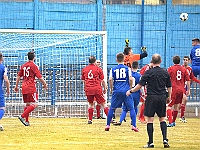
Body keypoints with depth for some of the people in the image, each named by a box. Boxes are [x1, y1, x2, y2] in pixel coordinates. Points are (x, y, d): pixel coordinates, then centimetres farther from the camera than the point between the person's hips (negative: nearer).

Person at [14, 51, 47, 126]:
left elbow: (18, 76, 15)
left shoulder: (23, 66, 13)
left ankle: (26, 121, 13)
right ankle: (22, 116, -20)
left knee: (27, 104, 16)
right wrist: (45, 84, 4)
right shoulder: (34, 66, -7)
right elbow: (39, 77, -9)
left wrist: (16, 86, 22)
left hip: (24, 87, 8)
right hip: (31, 88, -8)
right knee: (34, 104, -8)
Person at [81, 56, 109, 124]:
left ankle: (90, 120, 12)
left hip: (88, 89, 3)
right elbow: (102, 80, 1)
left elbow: (83, 81, 14)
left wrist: (85, 89, 24)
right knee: (103, 103, 0)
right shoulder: (98, 69, -2)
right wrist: (105, 88, 13)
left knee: (90, 104, 17)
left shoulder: (84, 69, 9)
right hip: (97, 88, -3)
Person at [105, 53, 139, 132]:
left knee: (112, 108, 13)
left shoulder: (113, 69, 6)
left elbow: (110, 79, -5)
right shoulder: (127, 68, 2)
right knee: (131, 108, 5)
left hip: (116, 91, 1)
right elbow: (130, 79, -6)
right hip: (126, 91, -1)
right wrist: (130, 87, 8)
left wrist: (111, 89, 7)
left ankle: (108, 125, 12)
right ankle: (133, 126, -4)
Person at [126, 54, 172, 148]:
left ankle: (151, 142, 0)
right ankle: (165, 139, -1)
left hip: (151, 98, -3)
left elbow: (140, 85, -7)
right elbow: (169, 87, 9)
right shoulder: (165, 73, 4)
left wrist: (131, 91, 7)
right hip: (162, 98, 3)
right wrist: (169, 96, 26)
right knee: (162, 119, 13)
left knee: (150, 120, 1)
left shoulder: (149, 72, -7)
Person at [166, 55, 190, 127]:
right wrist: (188, 90, 14)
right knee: (176, 106, 18)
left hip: (174, 89, -4)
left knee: (169, 106, -4)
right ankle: (173, 121, 25)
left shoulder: (171, 69, -2)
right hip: (181, 90, 4)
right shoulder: (184, 69, 7)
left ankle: (170, 122, -19)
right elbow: (188, 80, 6)